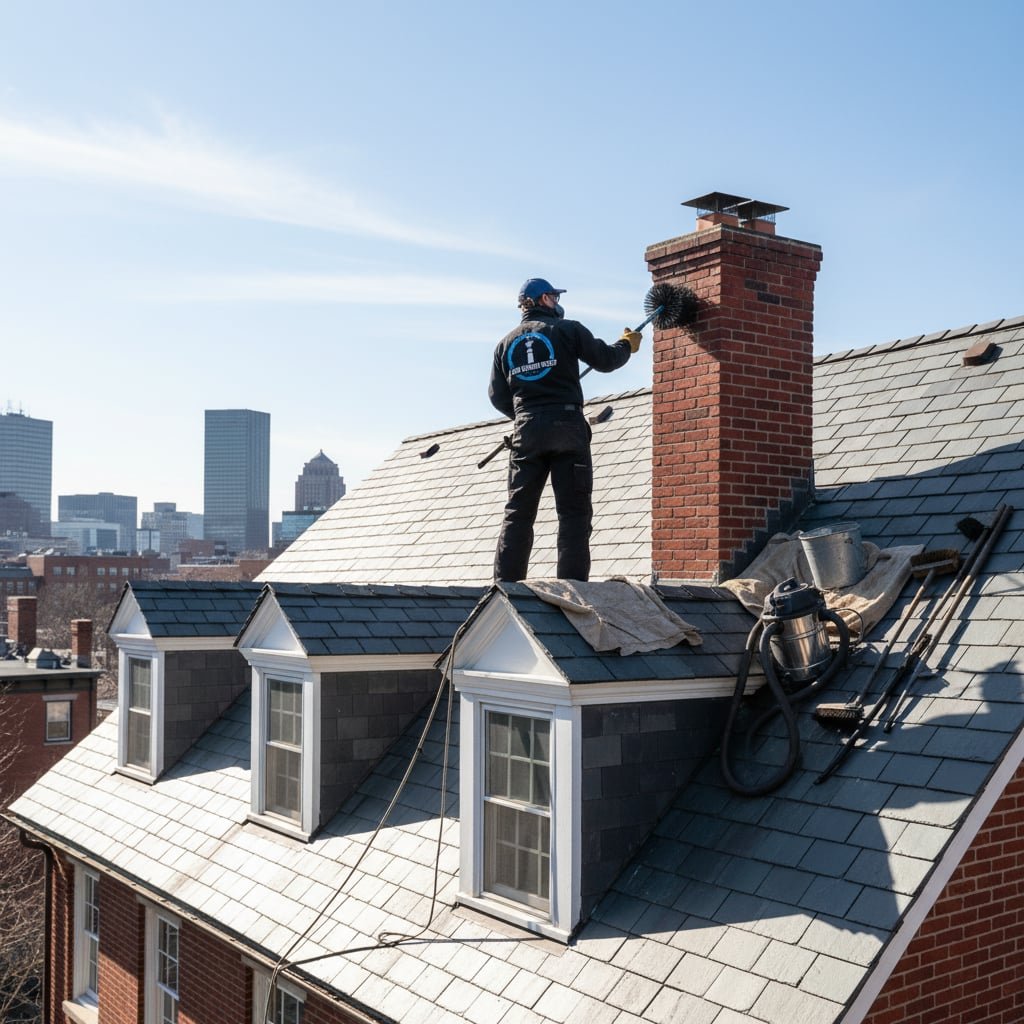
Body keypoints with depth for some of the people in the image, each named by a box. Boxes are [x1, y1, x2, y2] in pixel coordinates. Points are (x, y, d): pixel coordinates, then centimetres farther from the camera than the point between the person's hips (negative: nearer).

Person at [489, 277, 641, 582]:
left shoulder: (506, 342, 14)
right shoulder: (567, 329, 3)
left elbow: (498, 397, 13)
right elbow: (605, 360, 6)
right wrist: (627, 345, 27)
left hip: (526, 431, 4)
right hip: (567, 427, -3)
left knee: (518, 512, 5)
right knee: (574, 511, -1)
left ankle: (506, 582, -1)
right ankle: (572, 584, -7)